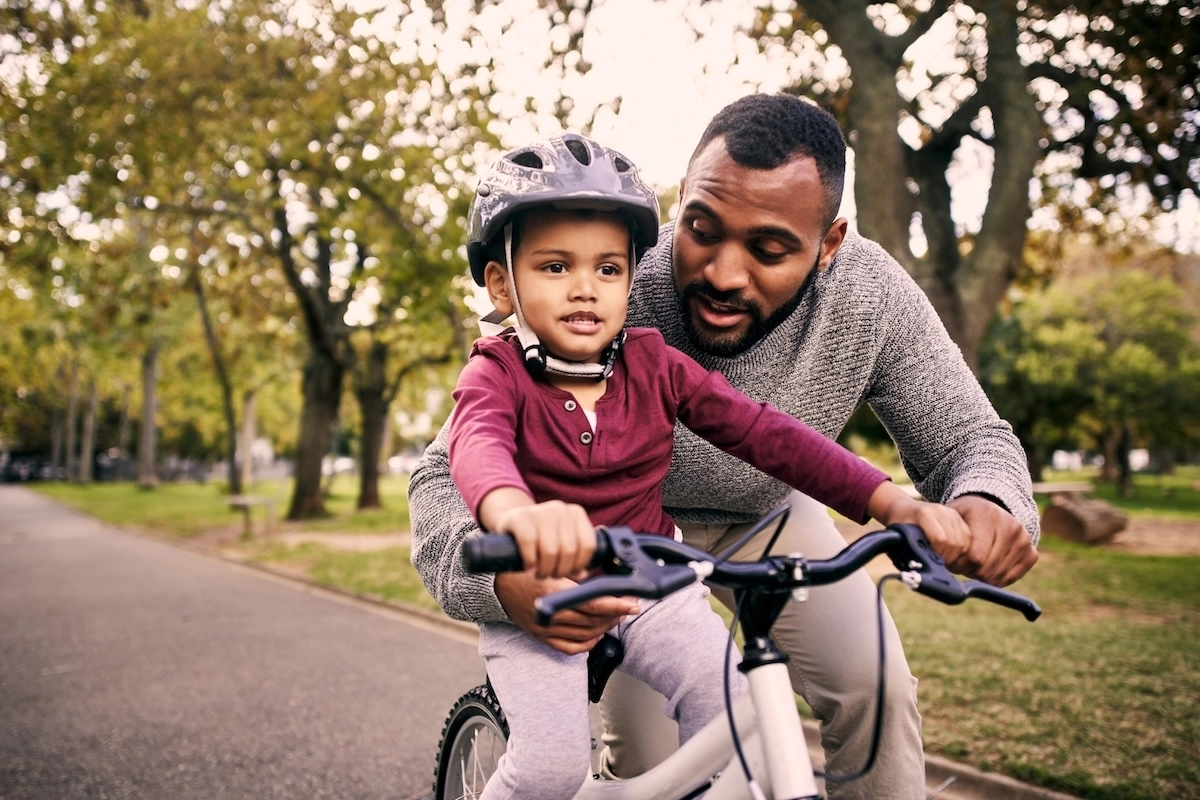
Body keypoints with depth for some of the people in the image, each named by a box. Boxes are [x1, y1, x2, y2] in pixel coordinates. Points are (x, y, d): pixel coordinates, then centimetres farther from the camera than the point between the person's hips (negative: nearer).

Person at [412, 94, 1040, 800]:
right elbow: (447, 472, -32)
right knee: (645, 744, -13)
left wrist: (990, 506, -41)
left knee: (878, 687, -8)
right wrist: (506, 582, -54)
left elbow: (967, 437, -15)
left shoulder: (872, 294, -29)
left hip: (769, 511, 3)